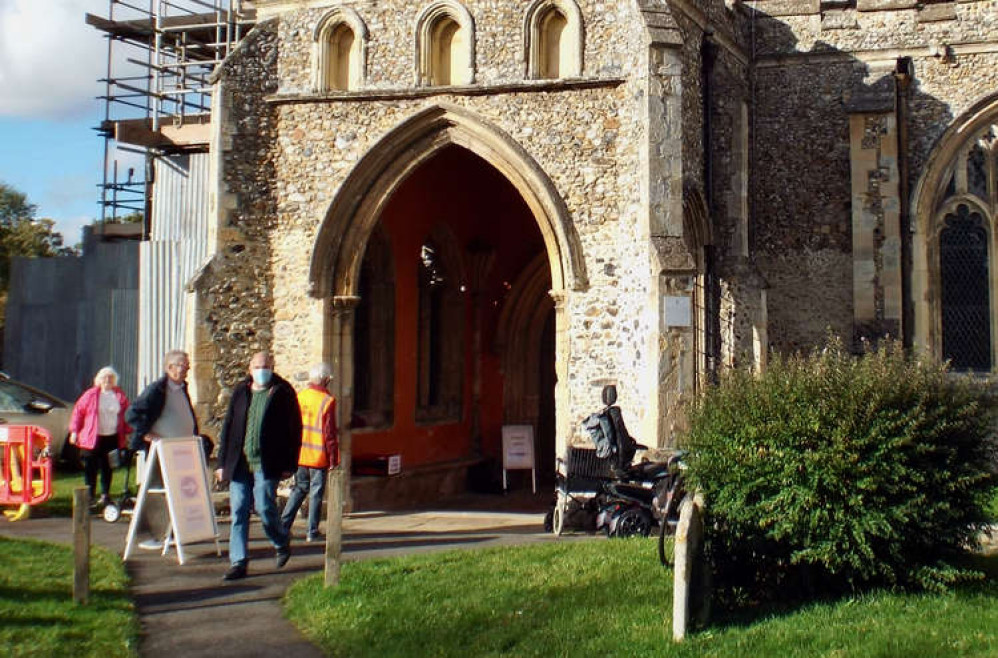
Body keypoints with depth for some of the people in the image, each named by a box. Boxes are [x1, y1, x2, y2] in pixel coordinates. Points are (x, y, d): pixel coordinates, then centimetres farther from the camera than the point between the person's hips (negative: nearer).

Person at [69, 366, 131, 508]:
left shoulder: (120, 395, 6)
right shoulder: (91, 394, 2)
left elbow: (126, 414, 12)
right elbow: (78, 411, 6)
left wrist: (126, 433, 9)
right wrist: (74, 431, 1)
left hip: (112, 438, 1)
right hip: (92, 438, -1)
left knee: (107, 468, 7)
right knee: (90, 467, -1)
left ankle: (105, 494, 17)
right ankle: (89, 495, 6)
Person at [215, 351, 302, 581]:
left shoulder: (283, 392, -1)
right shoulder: (241, 391, 12)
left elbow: (295, 430, -1)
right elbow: (228, 427, 15)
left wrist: (289, 465, -6)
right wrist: (223, 462, 10)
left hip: (266, 464, -4)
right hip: (239, 463, 4)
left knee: (264, 507, -8)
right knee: (238, 512, 2)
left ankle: (282, 543, 21)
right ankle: (238, 563, 7)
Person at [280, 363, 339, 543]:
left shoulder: (299, 397, 1)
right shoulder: (328, 401, -13)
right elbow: (330, 433, -12)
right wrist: (333, 459, -4)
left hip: (299, 455, 5)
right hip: (319, 457, -5)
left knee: (299, 488, 18)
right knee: (316, 493, 5)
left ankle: (283, 525, 12)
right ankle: (312, 532, 8)